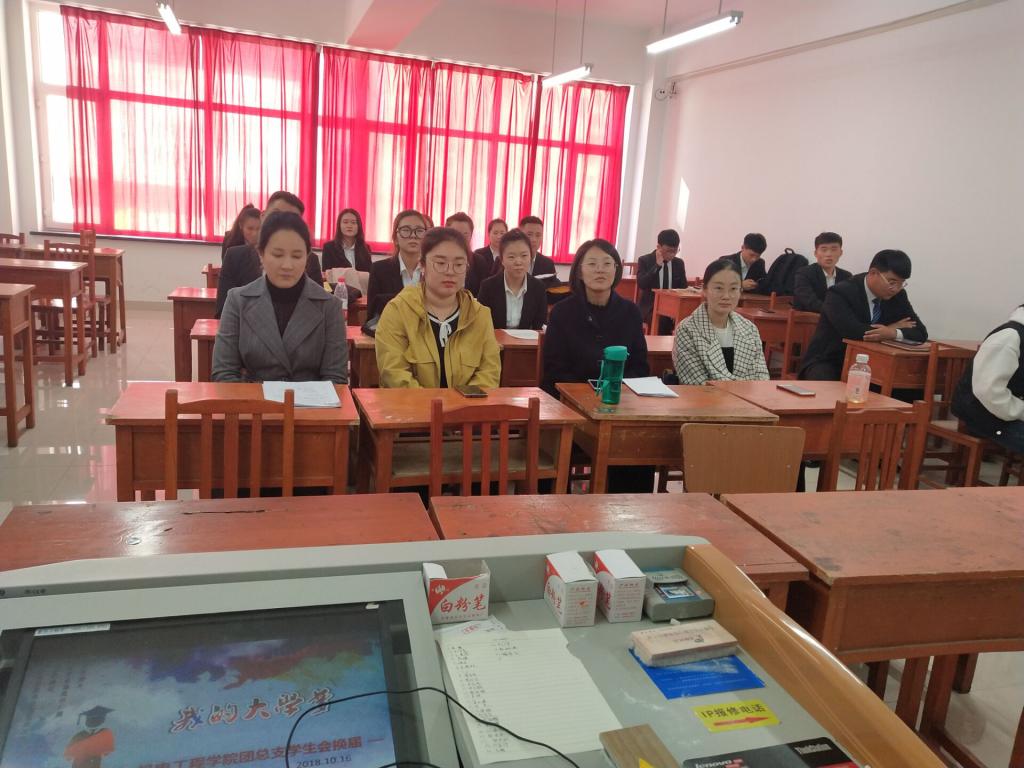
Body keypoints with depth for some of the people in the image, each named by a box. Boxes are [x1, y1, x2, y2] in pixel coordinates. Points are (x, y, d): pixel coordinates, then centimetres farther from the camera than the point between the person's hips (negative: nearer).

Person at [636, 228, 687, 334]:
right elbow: (641, 284, -16)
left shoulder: (679, 263, 10)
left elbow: (683, 287, 14)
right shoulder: (644, 260, -2)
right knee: (660, 322, -34)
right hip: (651, 307, -4)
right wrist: (657, 265, -20)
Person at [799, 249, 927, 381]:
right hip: (828, 363, -5)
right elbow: (853, 332, -31)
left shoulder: (898, 296, 2)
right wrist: (890, 328, -16)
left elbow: (921, 333, -1)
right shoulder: (840, 293, -16)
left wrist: (893, 333, -23)